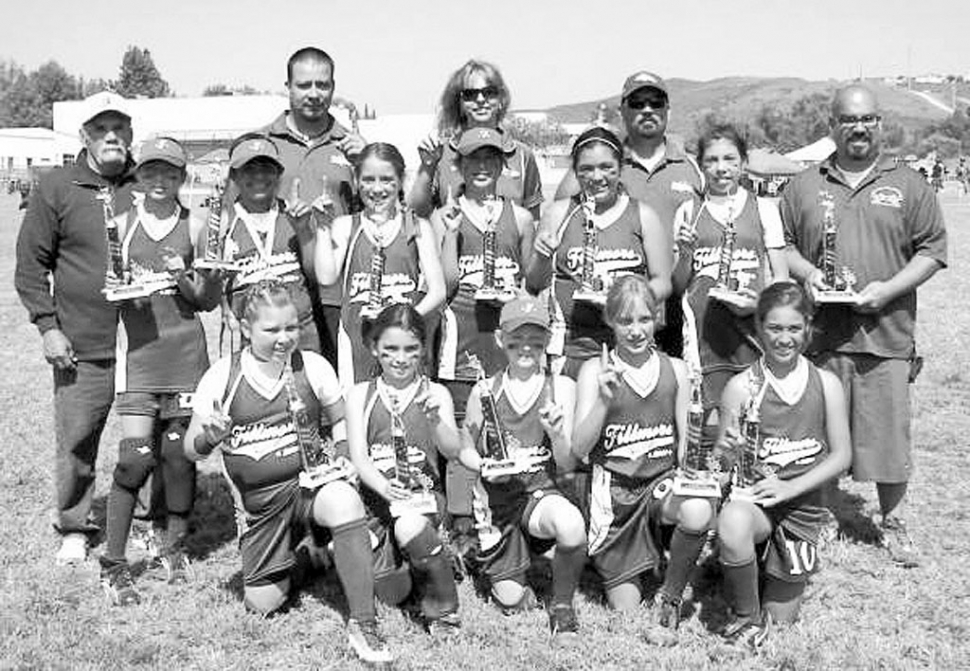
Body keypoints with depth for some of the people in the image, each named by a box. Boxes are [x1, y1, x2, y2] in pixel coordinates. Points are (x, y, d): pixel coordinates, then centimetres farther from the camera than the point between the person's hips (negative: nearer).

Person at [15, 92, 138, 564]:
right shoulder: (56, 189, 1)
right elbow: (30, 264, 3)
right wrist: (47, 326, -4)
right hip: (82, 348, -1)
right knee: (76, 440, 6)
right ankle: (73, 529, 25)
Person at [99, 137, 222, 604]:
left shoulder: (195, 227, 5)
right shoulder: (122, 225, 5)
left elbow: (211, 298, 7)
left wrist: (184, 280, -11)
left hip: (186, 353, 1)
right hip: (138, 351, -1)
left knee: (178, 454, 7)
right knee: (135, 456, -8)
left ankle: (175, 549, 26)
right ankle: (112, 565, 4)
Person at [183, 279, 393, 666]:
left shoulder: (312, 366, -3)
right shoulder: (222, 376, -5)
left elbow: (340, 419, 12)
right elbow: (191, 449, 0)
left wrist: (340, 456, -8)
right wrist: (209, 438, -23)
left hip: (311, 481, -1)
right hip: (259, 499, 2)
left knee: (346, 501, -37)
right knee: (263, 603, 3)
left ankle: (363, 623, -27)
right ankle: (291, 552, 39)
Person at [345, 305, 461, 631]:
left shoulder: (435, 394, 3)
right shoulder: (361, 395, 6)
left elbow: (453, 451, -8)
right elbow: (358, 456, -3)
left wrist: (435, 419, -28)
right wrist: (383, 486, -23)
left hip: (423, 492, -1)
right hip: (375, 495, 2)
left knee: (409, 527, -36)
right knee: (391, 593, -12)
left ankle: (443, 610, -14)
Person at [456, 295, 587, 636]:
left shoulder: (561, 387, -4)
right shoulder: (485, 391, -2)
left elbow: (566, 462, -6)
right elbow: (465, 451, 8)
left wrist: (556, 433, -28)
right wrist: (487, 467, -13)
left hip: (542, 492, -1)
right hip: (497, 497, 1)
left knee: (572, 527, -36)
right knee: (511, 601, -1)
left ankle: (562, 606, -6)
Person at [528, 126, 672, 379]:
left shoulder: (642, 215, 8)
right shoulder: (558, 214, 8)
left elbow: (663, 282, 8)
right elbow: (534, 286, 12)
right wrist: (541, 259, -8)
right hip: (572, 345, 0)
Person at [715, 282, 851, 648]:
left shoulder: (826, 384, -4)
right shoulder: (741, 386, -8)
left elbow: (842, 455, -3)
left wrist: (789, 487, -16)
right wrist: (728, 450, -29)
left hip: (803, 504, 2)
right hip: (753, 497, -2)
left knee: (780, 619, 7)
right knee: (731, 525, -39)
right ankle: (746, 617, -13)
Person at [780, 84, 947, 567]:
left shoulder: (909, 186, 9)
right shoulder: (804, 186, 11)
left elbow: (932, 249, 5)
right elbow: (779, 243, 12)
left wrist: (890, 288, -9)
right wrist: (805, 272, -8)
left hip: (885, 334, 0)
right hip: (818, 333, 1)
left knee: (889, 436, 4)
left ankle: (893, 524, 23)